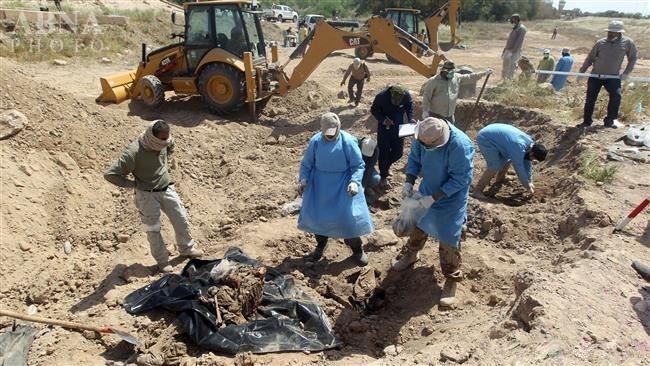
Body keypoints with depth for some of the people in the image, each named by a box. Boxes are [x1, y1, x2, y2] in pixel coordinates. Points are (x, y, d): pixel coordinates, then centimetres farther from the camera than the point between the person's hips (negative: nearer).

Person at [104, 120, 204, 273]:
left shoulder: (164, 142, -11)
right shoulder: (133, 153, -29)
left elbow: (171, 146, 17)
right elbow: (110, 174, -26)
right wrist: (133, 184, -16)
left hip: (167, 189, 6)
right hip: (147, 195, -5)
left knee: (182, 220, 13)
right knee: (153, 229, 7)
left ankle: (187, 248, 37)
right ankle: (162, 261, 26)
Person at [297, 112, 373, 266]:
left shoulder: (348, 142, -17)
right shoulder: (315, 141, -9)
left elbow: (358, 165, -9)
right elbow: (306, 163, 3)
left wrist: (354, 181, -25)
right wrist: (304, 179, -14)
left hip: (342, 185, -3)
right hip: (319, 184, 3)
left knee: (349, 217, -4)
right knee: (314, 215, 9)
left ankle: (357, 249, 21)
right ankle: (321, 244, 36)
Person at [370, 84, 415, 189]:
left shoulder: (407, 96, -19)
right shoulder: (381, 96, -25)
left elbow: (409, 108, 1)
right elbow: (373, 110, -11)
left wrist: (411, 118, -18)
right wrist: (382, 120, -27)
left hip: (398, 126, 3)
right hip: (384, 126, -3)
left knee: (398, 152, 7)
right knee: (384, 151, -1)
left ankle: (386, 165, 37)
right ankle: (383, 177, 13)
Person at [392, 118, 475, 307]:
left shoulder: (460, 145, -35)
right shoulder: (422, 136, -19)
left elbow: (461, 179, -28)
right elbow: (414, 158, -1)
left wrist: (434, 198, -29)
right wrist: (409, 182, -15)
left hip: (451, 199, -6)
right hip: (427, 191, 6)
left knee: (449, 240, 1)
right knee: (418, 223, 25)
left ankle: (452, 279, 23)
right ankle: (411, 254, 53)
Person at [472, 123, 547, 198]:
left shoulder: (530, 142, -1)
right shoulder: (519, 147, -29)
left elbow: (528, 163, 10)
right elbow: (519, 168, -22)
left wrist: (529, 182, 11)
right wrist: (527, 186, -9)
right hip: (485, 139, -10)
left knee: (507, 159, 15)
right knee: (495, 166, -16)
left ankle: (500, 180, 34)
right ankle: (477, 190, -10)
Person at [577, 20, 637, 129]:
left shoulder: (627, 43, -4)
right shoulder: (601, 43, -3)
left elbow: (633, 58, 8)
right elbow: (590, 58, 6)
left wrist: (626, 72, -1)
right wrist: (582, 71, 6)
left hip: (613, 76, -1)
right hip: (596, 75, 1)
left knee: (616, 96, -16)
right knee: (590, 98, 0)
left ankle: (609, 120, -1)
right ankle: (587, 121, 13)